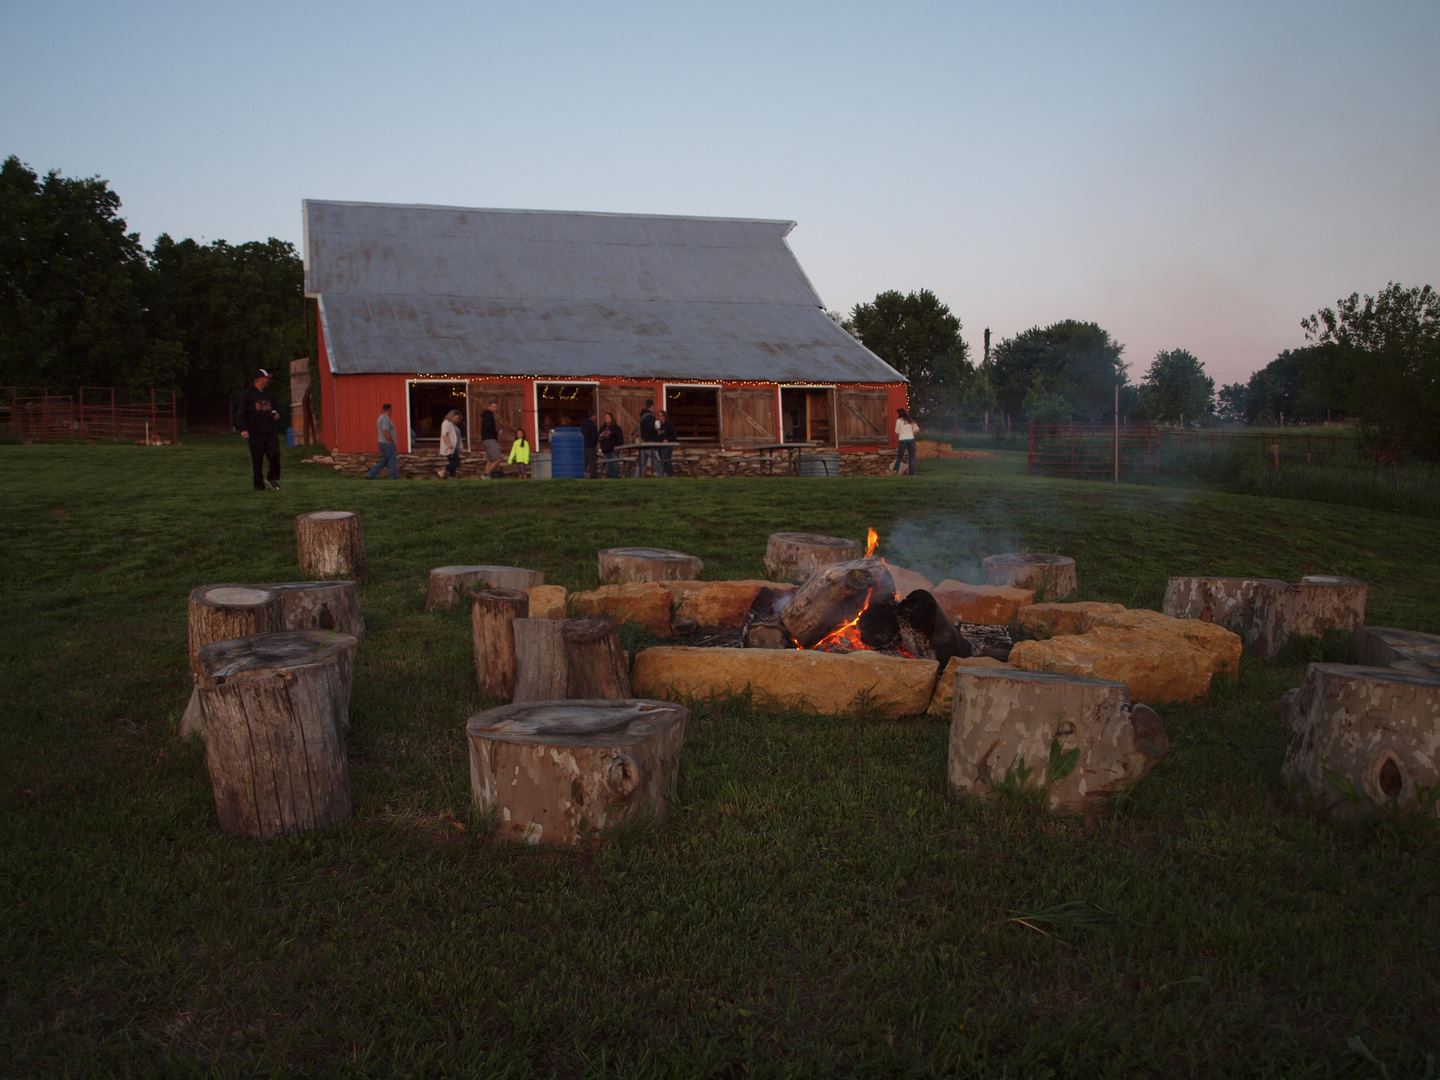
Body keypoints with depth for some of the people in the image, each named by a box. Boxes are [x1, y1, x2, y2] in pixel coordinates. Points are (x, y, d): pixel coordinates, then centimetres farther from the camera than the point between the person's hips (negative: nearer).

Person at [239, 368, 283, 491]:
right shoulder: (248, 395, -2)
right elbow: (242, 414, -5)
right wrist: (243, 429, -16)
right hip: (255, 433, -4)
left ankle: (272, 478, 10)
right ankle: (258, 485, 11)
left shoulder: (268, 394, 14)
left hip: (271, 431, 4)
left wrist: (276, 413, 5)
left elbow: (276, 407, 29)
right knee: (257, 460, 2)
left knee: (275, 455, -10)